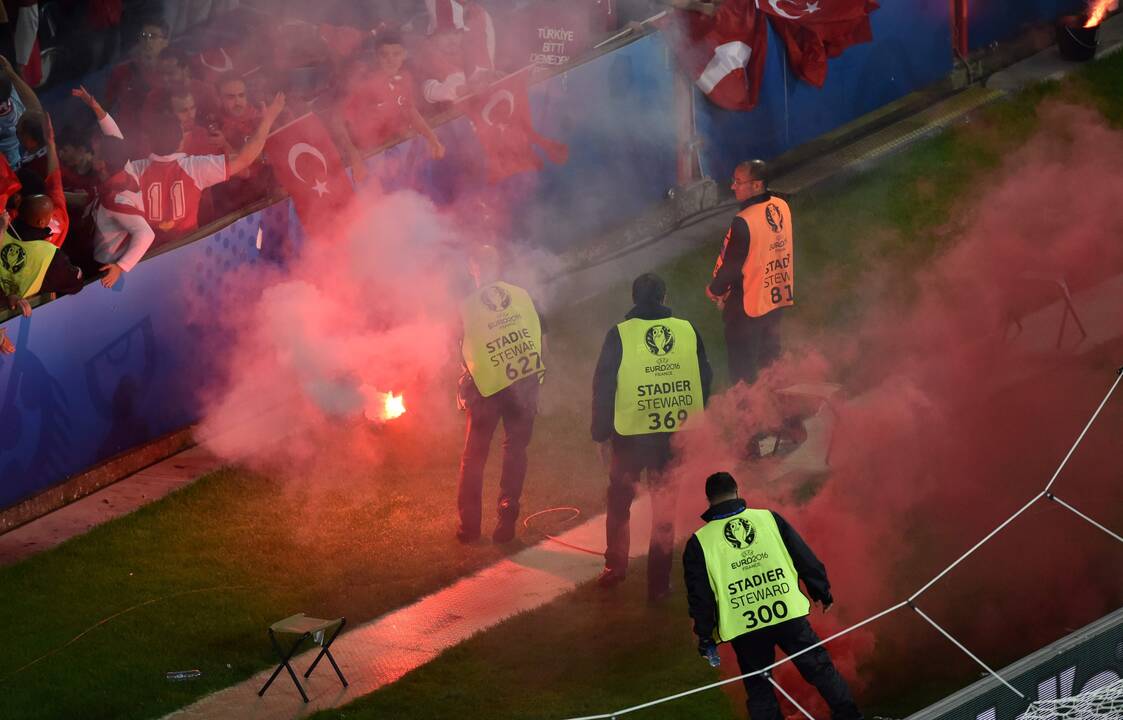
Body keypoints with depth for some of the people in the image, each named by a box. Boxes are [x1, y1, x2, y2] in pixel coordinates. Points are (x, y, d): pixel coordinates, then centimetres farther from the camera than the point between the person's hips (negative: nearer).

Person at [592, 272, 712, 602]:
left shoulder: (620, 335, -8)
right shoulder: (687, 331, -2)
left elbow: (603, 387, -5)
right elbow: (704, 380, 6)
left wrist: (601, 432, 5)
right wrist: (693, 421, 18)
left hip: (631, 435, -2)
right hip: (675, 435, 2)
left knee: (619, 501, 18)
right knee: (664, 508, 11)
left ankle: (615, 566, 20)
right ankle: (659, 583, 12)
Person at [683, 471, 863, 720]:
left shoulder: (699, 542, 0)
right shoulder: (769, 518, 3)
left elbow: (699, 595, 0)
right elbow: (805, 558, 6)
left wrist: (705, 635, 8)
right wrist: (822, 592, 18)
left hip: (744, 629, -1)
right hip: (788, 614, 1)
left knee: (759, 690, 11)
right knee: (819, 668, 13)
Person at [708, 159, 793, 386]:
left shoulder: (744, 222, -27)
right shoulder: (782, 207, -4)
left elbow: (730, 264, -19)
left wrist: (715, 289, 1)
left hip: (748, 305, -7)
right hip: (778, 296, 7)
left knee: (742, 365, 7)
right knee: (769, 358, 21)